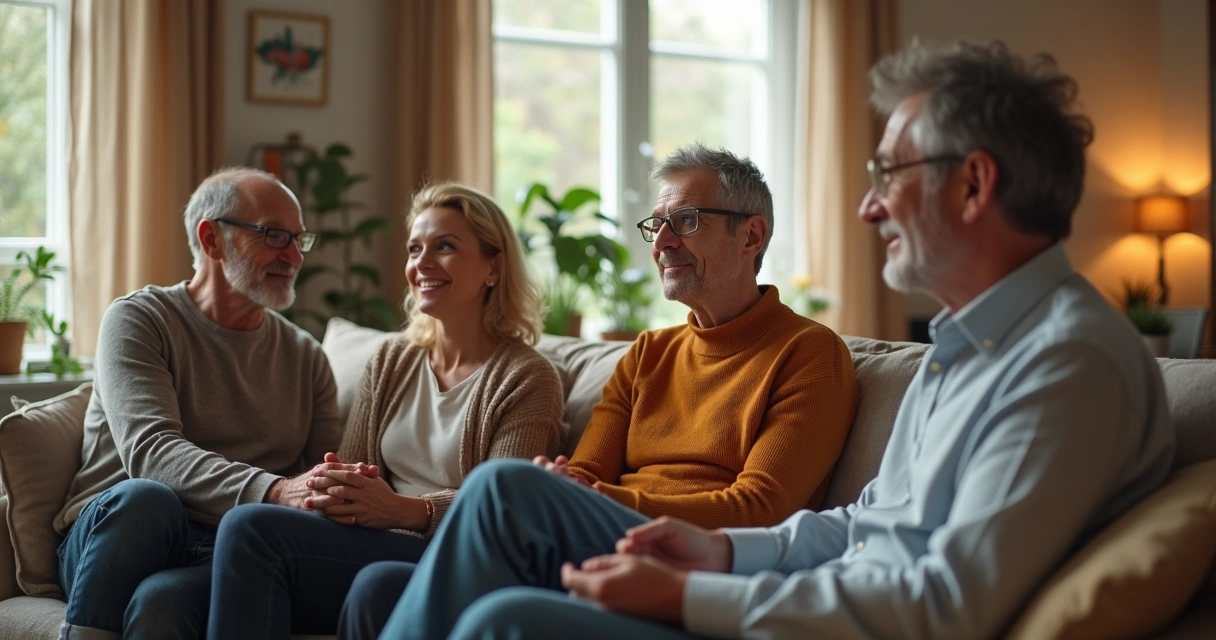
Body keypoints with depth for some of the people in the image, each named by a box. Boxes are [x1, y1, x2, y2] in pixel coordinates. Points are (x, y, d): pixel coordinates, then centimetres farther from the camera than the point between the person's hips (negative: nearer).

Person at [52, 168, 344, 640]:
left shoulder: (306, 357, 17)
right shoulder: (138, 319, 2)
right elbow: (149, 451, -15)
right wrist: (274, 491, -31)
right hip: (119, 535, 0)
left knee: (159, 600, -35)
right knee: (143, 497, -36)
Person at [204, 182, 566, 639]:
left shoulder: (526, 378, -2)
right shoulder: (391, 361, 16)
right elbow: (354, 469, 12)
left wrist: (408, 511, -27)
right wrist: (335, 492, -14)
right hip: (372, 548, 6)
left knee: (252, 528, -27)